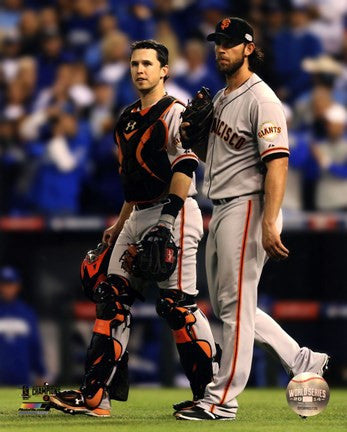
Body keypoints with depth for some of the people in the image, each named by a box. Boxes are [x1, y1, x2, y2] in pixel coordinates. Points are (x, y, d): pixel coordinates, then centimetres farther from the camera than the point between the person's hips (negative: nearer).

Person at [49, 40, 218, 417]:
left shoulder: (175, 113, -7)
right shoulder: (128, 119, 19)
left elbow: (184, 168, -18)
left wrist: (167, 218, -26)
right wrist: (121, 223, 24)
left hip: (174, 214, -9)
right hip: (138, 217, 9)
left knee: (177, 305, -12)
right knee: (112, 299, 2)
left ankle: (209, 396, -4)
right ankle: (93, 397, 1)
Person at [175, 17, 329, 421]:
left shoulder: (261, 99, -13)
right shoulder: (220, 99, 17)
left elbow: (277, 162, -20)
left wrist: (268, 225, -28)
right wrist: (193, 138, 4)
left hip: (247, 207, -10)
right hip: (221, 211, 10)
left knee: (235, 305, -7)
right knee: (226, 306, 14)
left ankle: (222, 400, -3)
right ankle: (304, 362, 20)